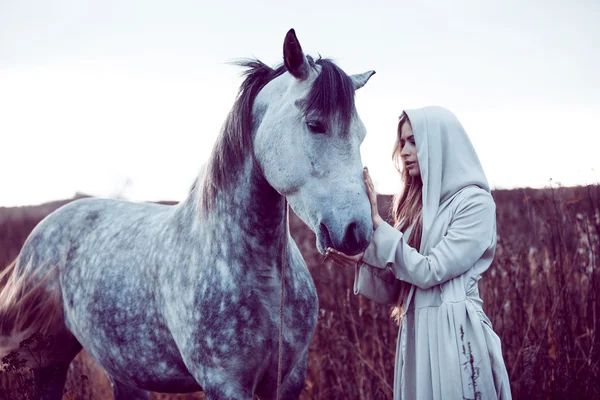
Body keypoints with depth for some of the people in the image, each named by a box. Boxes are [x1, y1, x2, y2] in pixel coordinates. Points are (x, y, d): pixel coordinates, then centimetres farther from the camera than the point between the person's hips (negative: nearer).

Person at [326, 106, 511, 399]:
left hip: (455, 335, -6)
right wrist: (361, 259, -3)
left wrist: (376, 223, -13)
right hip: (415, 335, 7)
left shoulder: (474, 203, -7)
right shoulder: (418, 205, 13)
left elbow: (429, 272, -15)